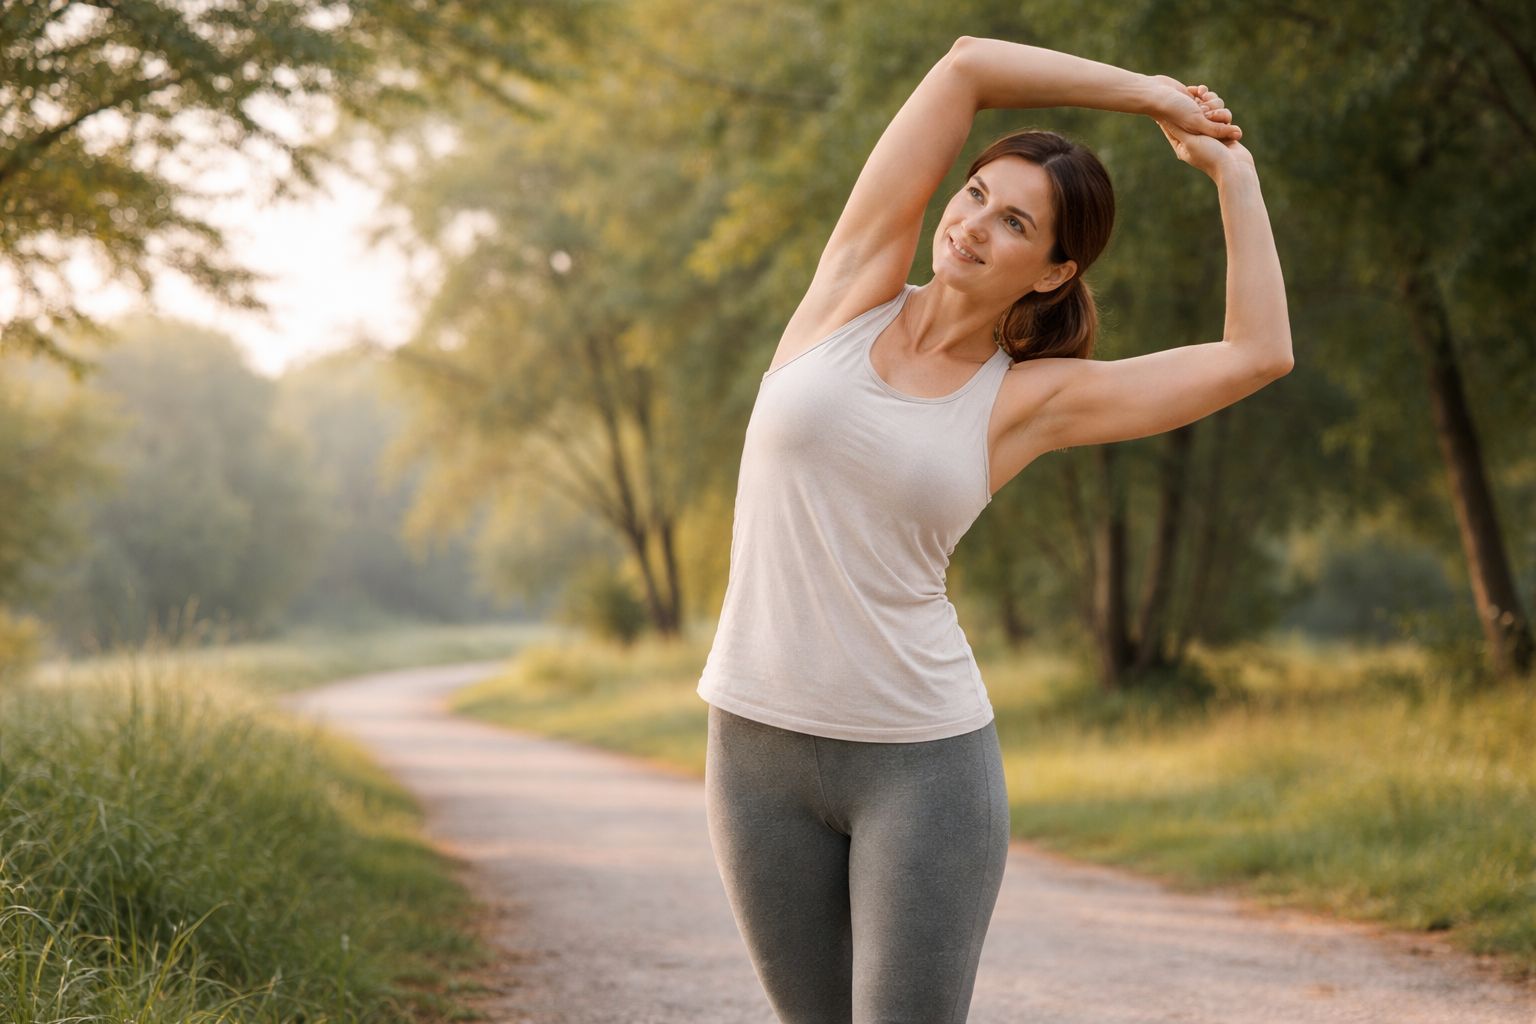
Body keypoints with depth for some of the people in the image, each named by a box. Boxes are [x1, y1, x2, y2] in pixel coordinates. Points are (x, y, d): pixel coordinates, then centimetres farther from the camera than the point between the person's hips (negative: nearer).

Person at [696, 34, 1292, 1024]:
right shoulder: (857, 284, 2)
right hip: (759, 746, 2)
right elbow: (966, 63, -4)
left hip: (923, 759, -2)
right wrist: (1145, 91, 3)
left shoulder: (1031, 397, -1)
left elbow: (1259, 354, -5)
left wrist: (1233, 169, 3)